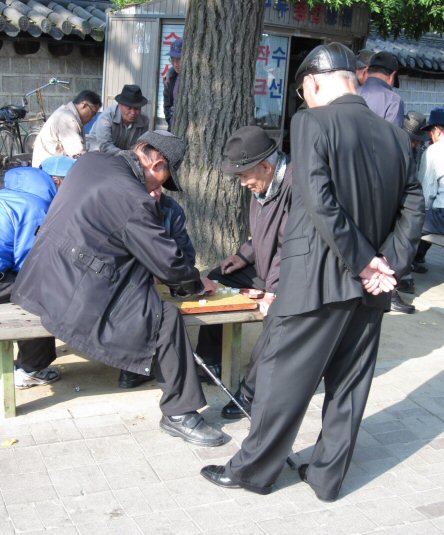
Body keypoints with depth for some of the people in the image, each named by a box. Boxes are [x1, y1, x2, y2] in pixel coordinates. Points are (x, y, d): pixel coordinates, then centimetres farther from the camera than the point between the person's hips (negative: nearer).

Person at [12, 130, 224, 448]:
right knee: (167, 319, -12)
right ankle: (179, 414, -1)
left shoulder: (90, 160, 6)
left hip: (37, 280, 10)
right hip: (74, 297, -10)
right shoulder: (134, 198, -19)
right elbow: (167, 262, -12)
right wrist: (197, 284, 7)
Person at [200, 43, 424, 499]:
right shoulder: (395, 136, 7)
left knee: (283, 376, 8)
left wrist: (363, 262, -13)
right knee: (349, 383, 15)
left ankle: (254, 469, 22)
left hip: (316, 280, -6)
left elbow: (319, 202, -19)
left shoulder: (312, 122, -10)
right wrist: (387, 265, -2)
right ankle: (328, 474, 28)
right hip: (369, 289, 6)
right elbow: (413, 208, 4)